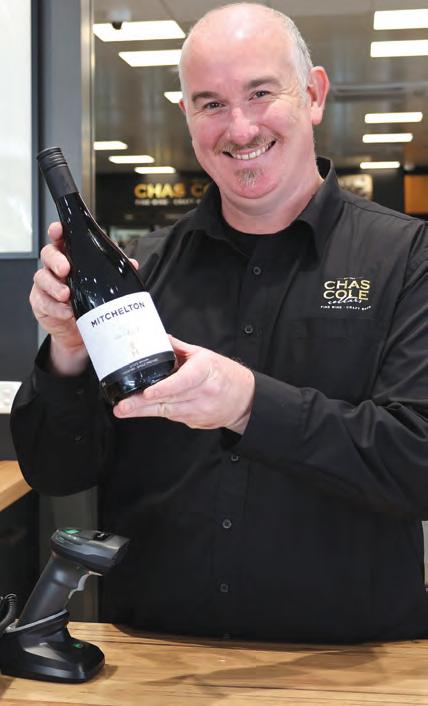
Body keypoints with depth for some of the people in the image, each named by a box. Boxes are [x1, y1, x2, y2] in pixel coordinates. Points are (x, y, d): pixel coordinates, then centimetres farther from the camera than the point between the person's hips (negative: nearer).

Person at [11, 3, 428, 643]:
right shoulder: (148, 266, 1)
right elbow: (56, 472, 3)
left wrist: (252, 404, -25)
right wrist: (70, 351, -15)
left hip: (346, 653, -1)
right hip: (152, 650, 2)